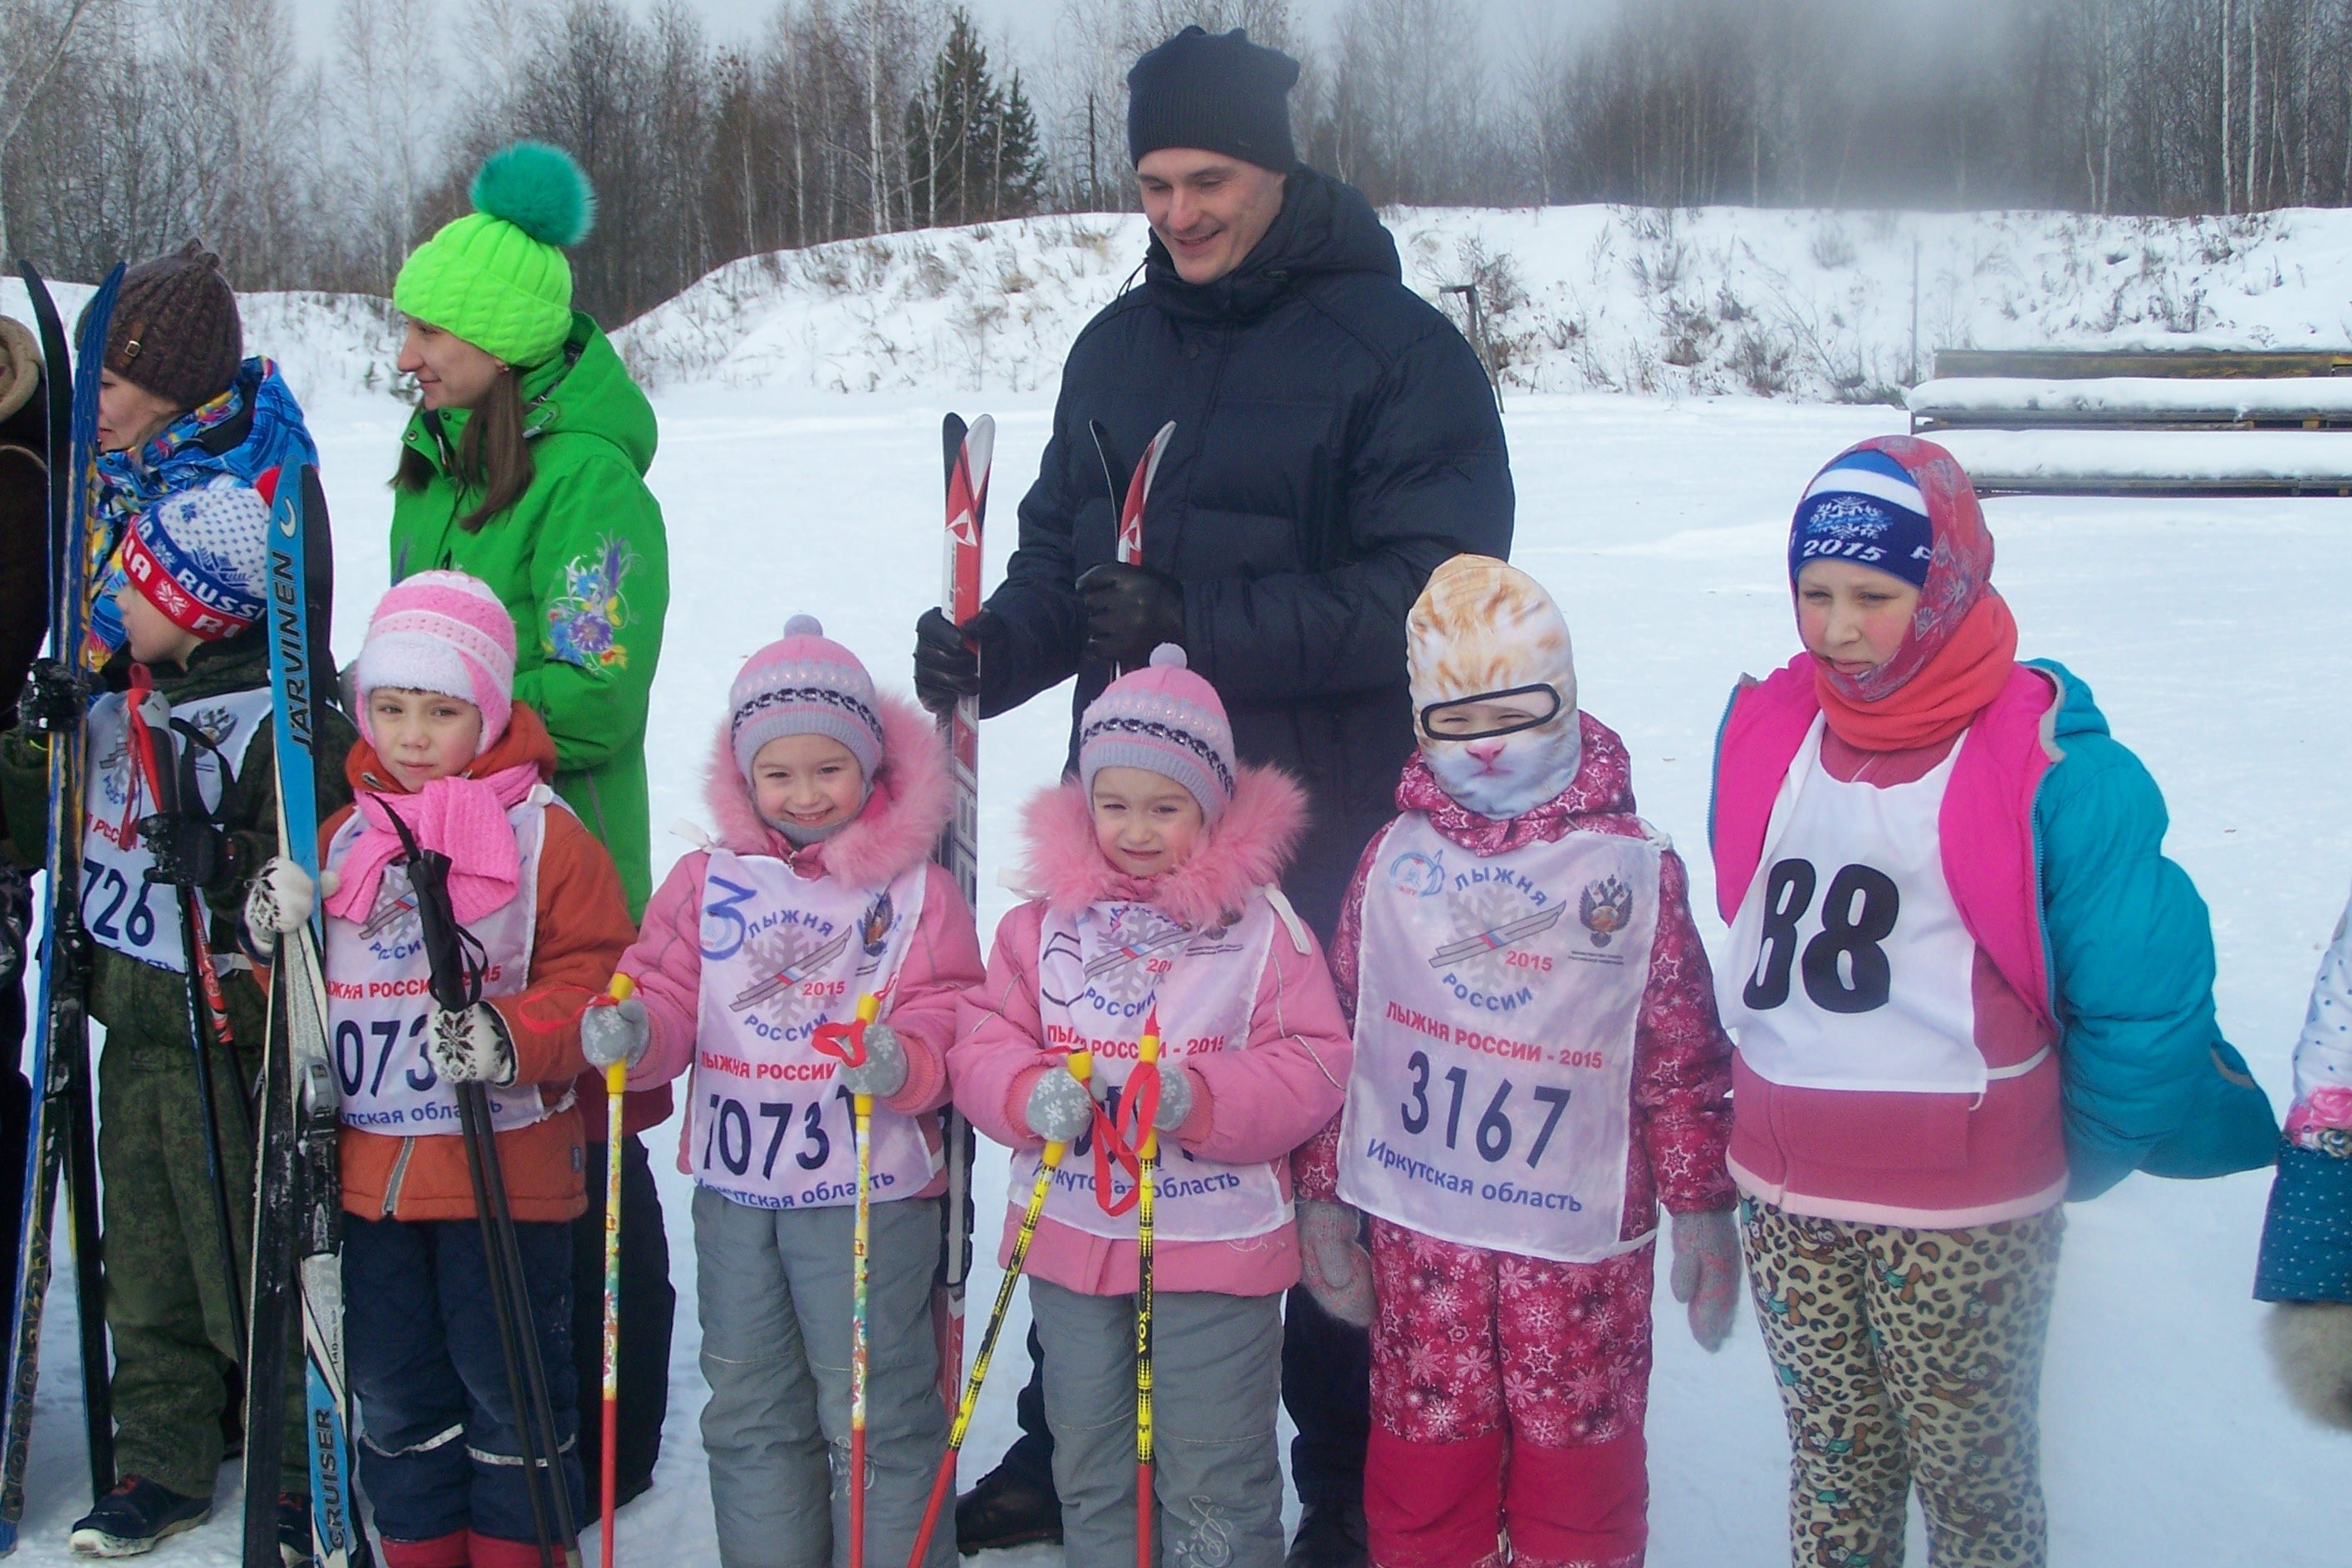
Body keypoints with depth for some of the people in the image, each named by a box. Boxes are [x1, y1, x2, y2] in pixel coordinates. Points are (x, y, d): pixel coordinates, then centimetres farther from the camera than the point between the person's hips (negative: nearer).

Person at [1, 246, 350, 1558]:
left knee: (253, 1246, 1)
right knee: (148, 1250, 16)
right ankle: (168, 1457, 29)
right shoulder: (107, 695, 6)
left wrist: (226, 861, -32)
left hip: (228, 1026, -8)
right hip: (132, 1010, 8)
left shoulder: (279, 721, -17)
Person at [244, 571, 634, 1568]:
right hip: (371, 1169, 5)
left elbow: (594, 981, -10)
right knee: (392, 1390, 16)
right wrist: (275, 937, -3)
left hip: (505, 1169, -5)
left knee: (508, 1384, 6)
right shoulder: (343, 837, 10)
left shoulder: (545, 833, -6)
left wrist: (514, 1038, -26)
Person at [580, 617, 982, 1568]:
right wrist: (632, 1032, -21)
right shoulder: (706, 883, 4)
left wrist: (902, 1066, -30)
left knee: (873, 1416, 4)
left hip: (869, 1191, -4)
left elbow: (947, 1022, -9)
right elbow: (670, 996, 2)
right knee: (749, 1416, 16)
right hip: (734, 1190, 4)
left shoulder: (916, 890, -5)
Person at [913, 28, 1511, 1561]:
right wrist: (991, 648, -7)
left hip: (1324, 839, -5)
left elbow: (1423, 594, -16)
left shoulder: (1400, 348, -7)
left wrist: (1203, 626, -24)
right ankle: (1070, 1443, 31)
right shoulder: (1118, 345, 11)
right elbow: (1060, 558, 14)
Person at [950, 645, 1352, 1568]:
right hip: (1071, 1243, 4)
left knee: (1214, 1490, 7)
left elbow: (1312, 1068, -11)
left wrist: (1197, 1099, -26)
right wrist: (1035, 1094, -20)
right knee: (1090, 1474, 19)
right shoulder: (1043, 920, 3)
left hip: (1218, 1249, -3)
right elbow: (982, 1044, 1)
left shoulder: (1263, 927, -6)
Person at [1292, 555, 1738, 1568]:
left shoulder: (1635, 869, -5)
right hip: (1418, 1227, 2)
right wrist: (1321, 1193, 6)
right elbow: (1337, 1032, 5)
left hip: (1581, 1229, -1)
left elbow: (1685, 1059, 0)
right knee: (1423, 1456, 11)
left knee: (1577, 1460, 9)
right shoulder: (1397, 858, 1)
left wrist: (1702, 1206, 2)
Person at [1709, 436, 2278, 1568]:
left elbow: (2146, 992, -8)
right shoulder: (1764, 730, 2)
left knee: (1973, 1473, 10)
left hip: (1966, 1204, -4)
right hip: (1783, 1189, 4)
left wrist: (2078, 1165, 2)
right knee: (1832, 1461, 17)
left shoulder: (2046, 763, -13)